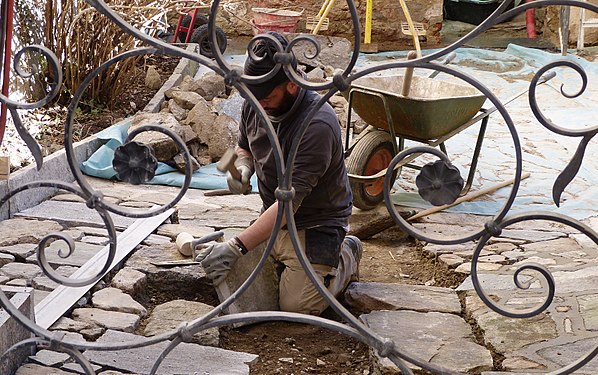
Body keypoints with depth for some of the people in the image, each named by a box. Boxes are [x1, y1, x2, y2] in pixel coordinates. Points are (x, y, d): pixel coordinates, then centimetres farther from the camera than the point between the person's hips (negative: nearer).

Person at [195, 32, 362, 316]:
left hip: (315, 223, -7)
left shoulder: (317, 125, -32)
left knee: (296, 306, -13)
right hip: (272, 216, 7)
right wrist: (243, 167, -12)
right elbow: (244, 147, 15)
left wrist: (236, 247, -40)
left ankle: (346, 257, 15)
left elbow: (289, 201, -34)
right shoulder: (255, 104, -7)